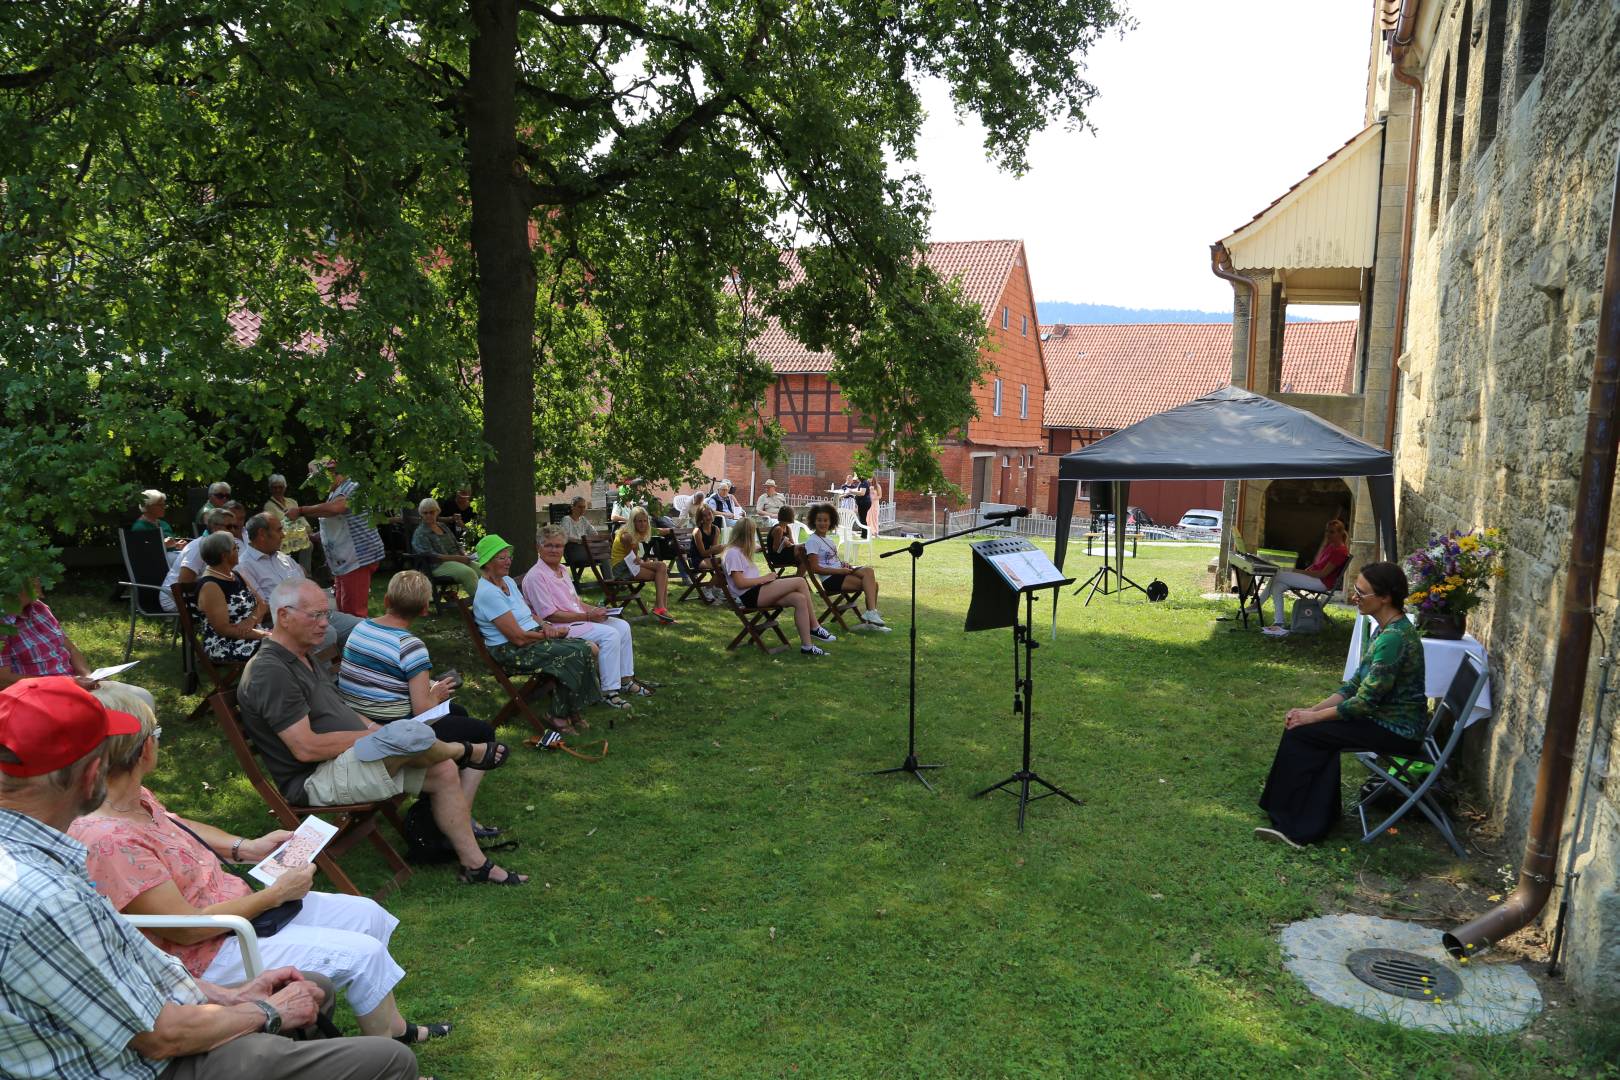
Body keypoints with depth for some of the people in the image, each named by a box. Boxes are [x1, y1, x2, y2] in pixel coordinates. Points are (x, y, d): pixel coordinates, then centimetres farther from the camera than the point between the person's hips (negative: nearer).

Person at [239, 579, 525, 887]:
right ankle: (468, 752, 4)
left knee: (442, 771, -1)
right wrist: (369, 735, -14)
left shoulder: (301, 658, 15)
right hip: (315, 780, -11)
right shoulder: (270, 672, -19)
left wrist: (374, 730, 6)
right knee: (407, 734, -30)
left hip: (349, 759, 11)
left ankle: (475, 864, 8)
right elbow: (306, 748, -24)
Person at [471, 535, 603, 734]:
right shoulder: (487, 593, -19)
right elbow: (518, 637, -21)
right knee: (574, 655, -23)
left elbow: (529, 613, 18)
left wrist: (547, 627, -2)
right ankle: (559, 715, -7)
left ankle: (571, 709, 2)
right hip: (511, 652, -9)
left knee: (590, 649, -9)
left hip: (534, 638, 9)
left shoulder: (507, 581, 11)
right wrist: (547, 634, -9)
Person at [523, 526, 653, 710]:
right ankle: (609, 691, -20)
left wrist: (595, 610, 2)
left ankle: (625, 680, 5)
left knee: (622, 626, -2)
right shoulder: (535, 576, -15)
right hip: (560, 627, -9)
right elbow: (550, 615, -19)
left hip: (578, 619, 9)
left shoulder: (563, 570, 14)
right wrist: (587, 616, -18)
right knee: (609, 634, -24)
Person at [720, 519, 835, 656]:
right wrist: (765, 578, -10)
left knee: (800, 599, -14)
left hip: (757, 594, 10)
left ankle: (806, 646, -16)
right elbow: (740, 583, -15)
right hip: (749, 597, -10)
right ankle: (815, 628, -11)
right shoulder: (732, 553, -7)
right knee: (800, 582, -20)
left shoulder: (740, 551, 23)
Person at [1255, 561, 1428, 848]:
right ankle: (1309, 825, 1)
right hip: (1388, 718, 9)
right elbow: (1356, 684, 10)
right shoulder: (1386, 630, 7)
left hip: (1396, 730, -9)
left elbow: (1365, 701, -24)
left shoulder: (1394, 637, -25)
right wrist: (1313, 709, 0)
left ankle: (1289, 822, 2)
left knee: (1300, 733, -10)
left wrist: (1313, 717, -15)